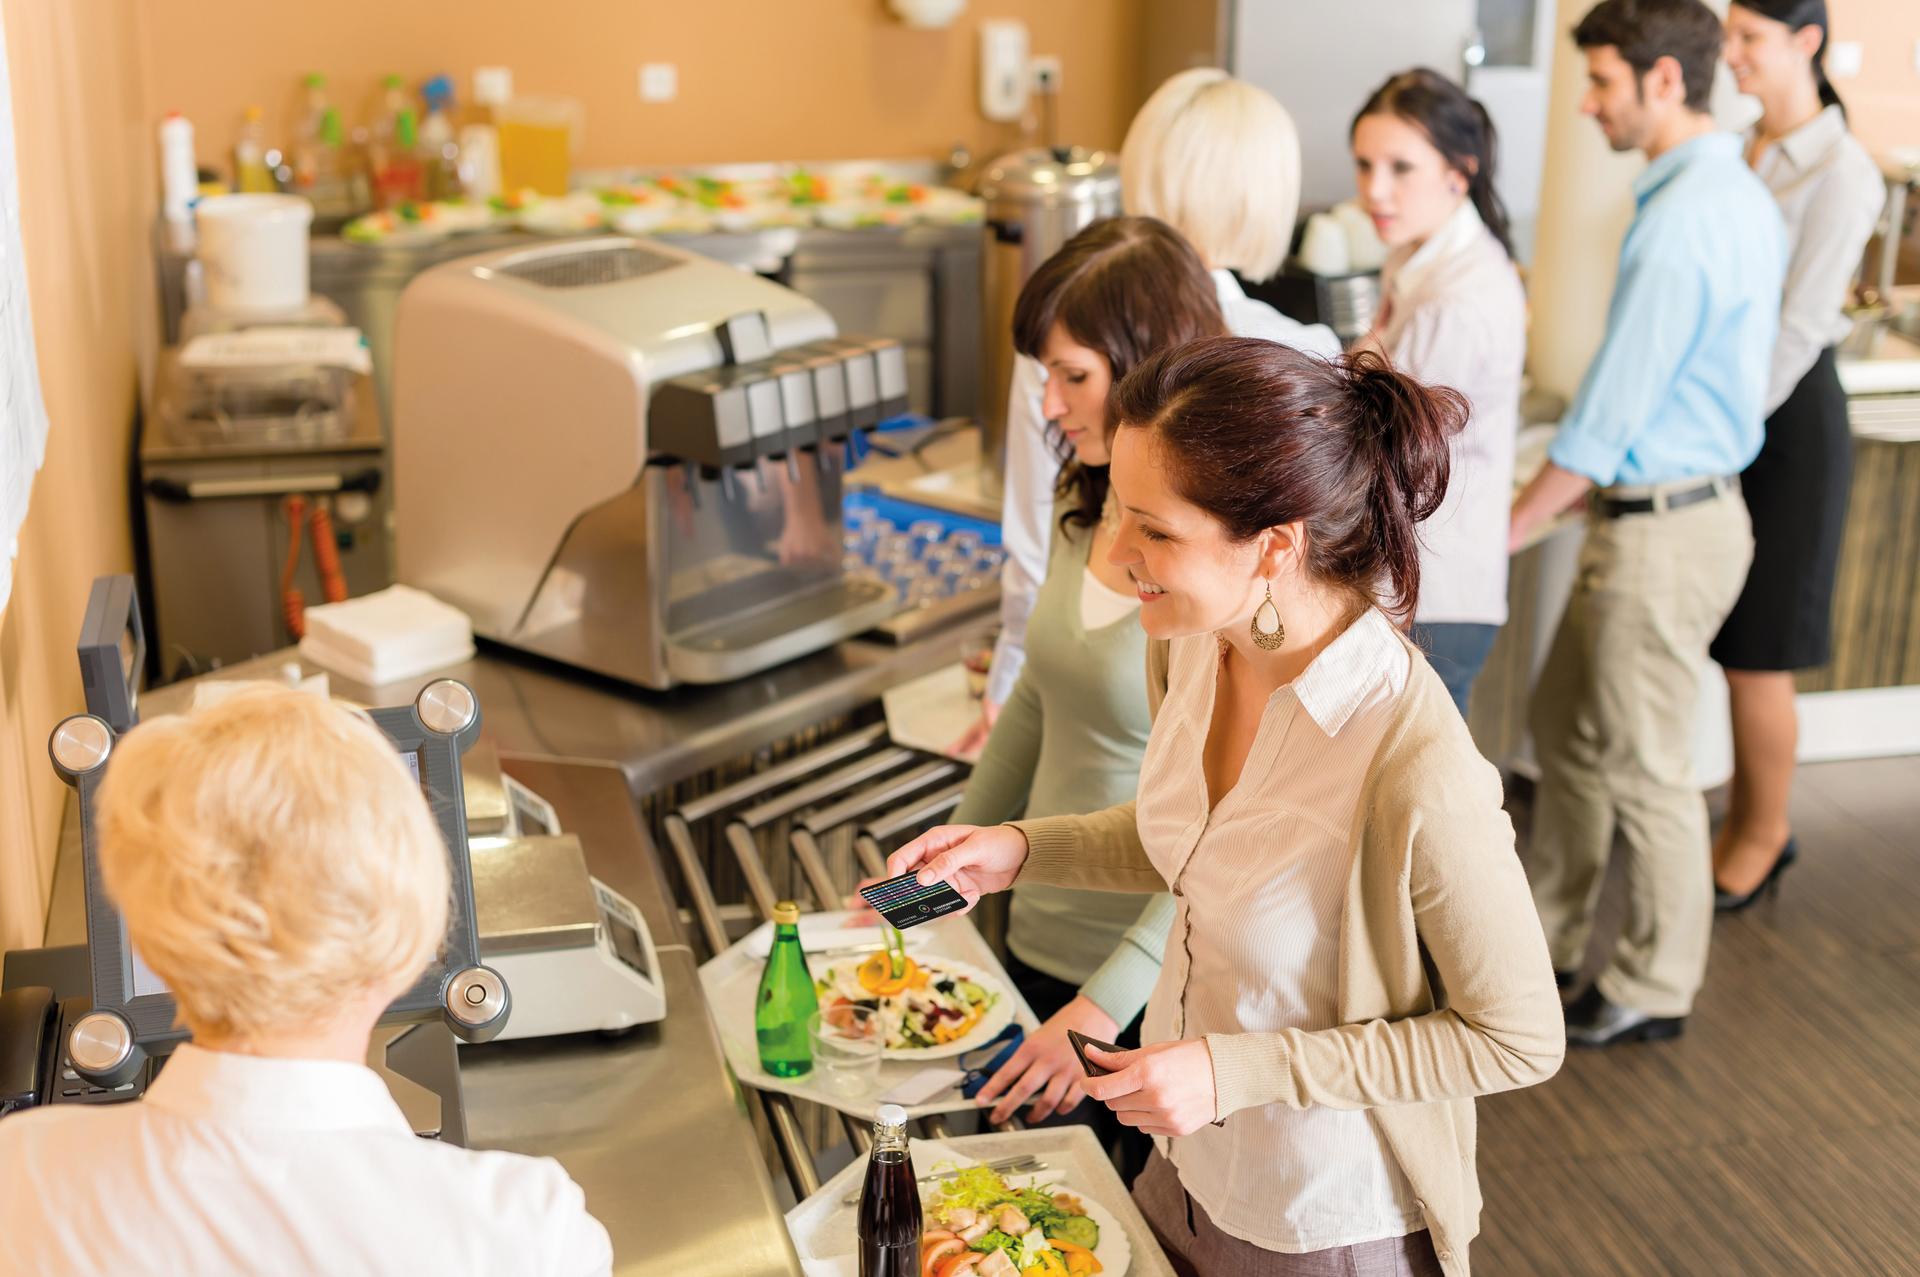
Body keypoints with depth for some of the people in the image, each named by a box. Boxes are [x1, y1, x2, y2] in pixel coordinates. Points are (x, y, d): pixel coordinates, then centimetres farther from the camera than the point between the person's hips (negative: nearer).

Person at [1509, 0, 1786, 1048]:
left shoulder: (1680, 224, -22)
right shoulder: (1741, 197, 9)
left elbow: (1611, 410, -20)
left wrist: (1505, 532, -10)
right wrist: (1599, 482, 17)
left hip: (1662, 531, -10)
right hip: (1687, 499, 10)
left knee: (1643, 767, 4)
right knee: (1564, 723, 20)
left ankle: (1655, 989, 20)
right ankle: (1547, 933, 34)